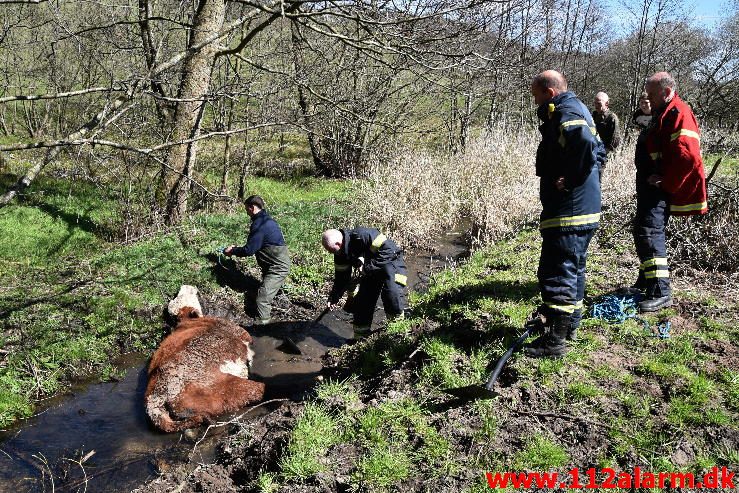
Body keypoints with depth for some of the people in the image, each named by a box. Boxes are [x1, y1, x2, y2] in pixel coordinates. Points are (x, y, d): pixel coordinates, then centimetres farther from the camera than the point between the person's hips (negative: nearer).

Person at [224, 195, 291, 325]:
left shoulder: (259, 224, -20)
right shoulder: (267, 220, 14)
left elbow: (249, 250, -20)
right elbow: (254, 246, 22)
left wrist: (232, 251, -4)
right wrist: (236, 248, 17)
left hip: (277, 268, -11)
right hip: (278, 264, 11)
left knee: (262, 298, -10)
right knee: (267, 294, 21)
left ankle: (261, 323, -5)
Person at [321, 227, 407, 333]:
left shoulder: (363, 236, -35)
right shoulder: (340, 253, -9)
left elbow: (389, 250, -35)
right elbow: (341, 277, 1)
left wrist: (367, 267, -33)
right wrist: (334, 297, -6)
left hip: (391, 262, -8)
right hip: (370, 271, 8)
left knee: (392, 294, -28)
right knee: (361, 301, 4)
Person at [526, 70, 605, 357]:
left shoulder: (565, 113, -14)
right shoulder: (576, 110, 18)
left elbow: (586, 143, -34)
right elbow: (598, 149, 24)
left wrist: (570, 180, -23)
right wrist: (584, 177, 12)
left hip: (567, 210, -11)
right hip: (583, 207, 11)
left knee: (557, 271, -7)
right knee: (573, 267, 20)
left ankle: (555, 339, -1)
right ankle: (570, 323, 34)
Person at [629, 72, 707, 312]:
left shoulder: (679, 113, -13)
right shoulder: (662, 114, 19)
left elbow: (687, 155, -25)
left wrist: (665, 182, -20)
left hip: (660, 187, -11)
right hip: (650, 184, 11)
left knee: (649, 232, -17)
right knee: (644, 230, 17)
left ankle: (660, 292, -16)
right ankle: (646, 281, 30)